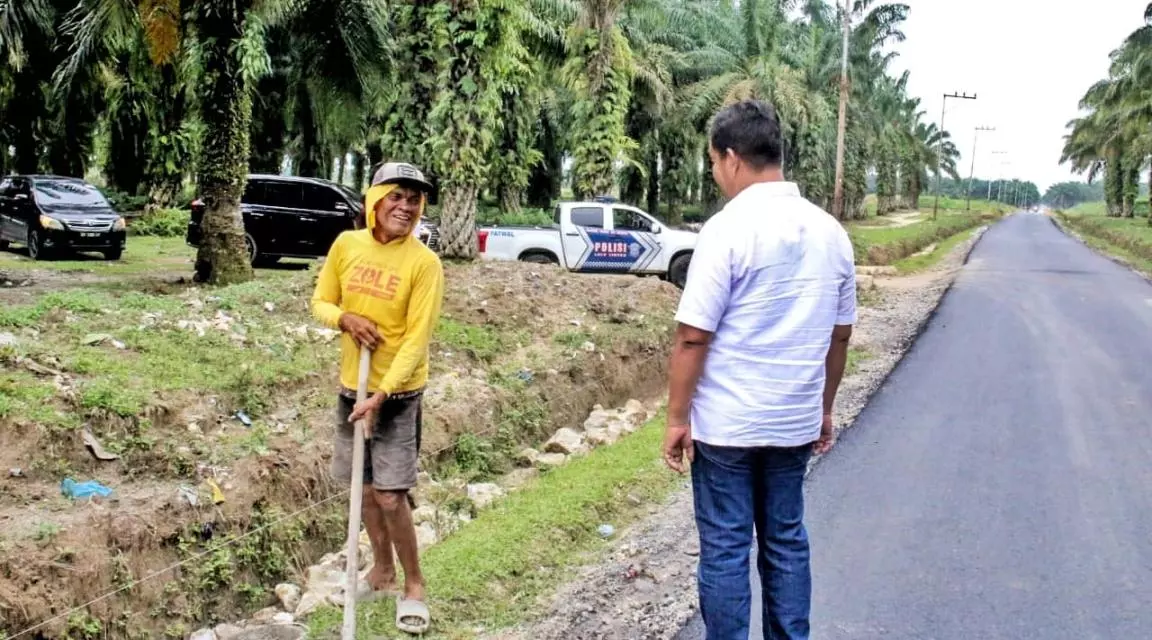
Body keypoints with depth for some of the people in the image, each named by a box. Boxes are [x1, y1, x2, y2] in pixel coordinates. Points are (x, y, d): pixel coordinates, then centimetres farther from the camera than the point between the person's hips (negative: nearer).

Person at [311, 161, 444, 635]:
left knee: (391, 495, -8)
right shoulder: (346, 245, 0)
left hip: (397, 393, -5)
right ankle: (383, 571, 33)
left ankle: (414, 586, 11)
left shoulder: (424, 262, -15)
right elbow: (320, 302, 10)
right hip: (352, 386, 5)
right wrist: (345, 318, -13)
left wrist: (381, 394, -25)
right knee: (364, 486, 15)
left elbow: (417, 338, -18)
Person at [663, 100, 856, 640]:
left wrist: (677, 418, -8)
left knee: (725, 549, 5)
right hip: (795, 421, 6)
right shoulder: (830, 231, 4)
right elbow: (840, 335, 11)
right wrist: (824, 409, 21)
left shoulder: (728, 229, -15)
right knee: (786, 542, 15)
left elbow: (692, 337, -16)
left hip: (726, 423, -5)